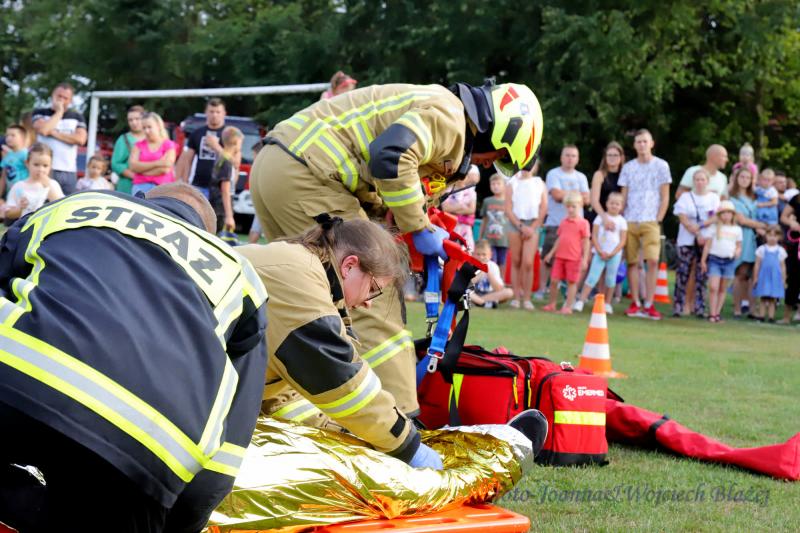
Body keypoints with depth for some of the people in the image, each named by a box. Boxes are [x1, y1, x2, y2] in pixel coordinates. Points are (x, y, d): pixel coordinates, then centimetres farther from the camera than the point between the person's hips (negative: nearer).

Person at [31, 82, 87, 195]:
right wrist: (59, 112, -2)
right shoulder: (40, 113, 9)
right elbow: (43, 130, -12)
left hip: (69, 172, 2)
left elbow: (81, 139, -3)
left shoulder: (77, 117, 13)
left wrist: (55, 133, -5)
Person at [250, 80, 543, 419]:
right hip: (306, 172, -10)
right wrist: (419, 229, -13)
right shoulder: (450, 115, -7)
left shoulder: (428, 105, 24)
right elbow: (391, 157, -25)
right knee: (372, 301, -7)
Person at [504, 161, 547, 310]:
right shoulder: (512, 184, 4)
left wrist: (532, 228, -7)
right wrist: (521, 226, -11)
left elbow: (543, 210, 2)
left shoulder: (540, 184, 5)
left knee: (528, 263, -9)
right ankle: (516, 297, 9)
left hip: (532, 225, -1)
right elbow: (508, 209, -2)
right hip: (515, 223, 1)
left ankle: (527, 299, -4)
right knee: (516, 262, 4)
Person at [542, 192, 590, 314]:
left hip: (574, 258, -5)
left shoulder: (583, 223, -5)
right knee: (554, 280, 4)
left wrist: (585, 259, -11)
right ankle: (551, 304, 17)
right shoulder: (564, 222, 11)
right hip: (560, 256, 5)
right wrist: (551, 253, 17)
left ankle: (568, 307, 8)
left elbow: (586, 242, -6)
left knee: (571, 282, 2)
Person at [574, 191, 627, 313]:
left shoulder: (621, 221, 3)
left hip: (615, 254, 1)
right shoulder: (600, 217, 2)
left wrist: (612, 253, -10)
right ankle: (580, 301, -11)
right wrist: (600, 251, -11)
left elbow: (622, 241, 0)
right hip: (600, 252, -1)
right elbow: (594, 236, -1)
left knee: (611, 279, 7)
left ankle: (607, 304, 16)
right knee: (592, 277, -7)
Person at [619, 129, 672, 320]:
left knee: (652, 261, -12)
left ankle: (649, 304, -8)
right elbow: (623, 196, 12)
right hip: (630, 221, 2)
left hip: (650, 222, -2)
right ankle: (636, 303, 8)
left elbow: (665, 197, 4)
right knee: (632, 262, 1)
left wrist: (658, 219, -4)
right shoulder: (628, 167, 10)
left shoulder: (661, 166, 4)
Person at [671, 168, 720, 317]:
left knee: (702, 276, 0)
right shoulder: (685, 197, 6)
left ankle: (700, 309, 2)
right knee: (683, 273, -5)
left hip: (707, 242, 1)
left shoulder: (714, 198, 11)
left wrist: (699, 226, -15)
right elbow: (683, 219, -4)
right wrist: (697, 234, -14)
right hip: (687, 241, -1)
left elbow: (716, 218, -1)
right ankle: (677, 307, -3)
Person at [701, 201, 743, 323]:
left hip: (729, 261, 2)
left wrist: (737, 252, -8)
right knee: (713, 287, -11)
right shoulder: (714, 227, 3)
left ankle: (717, 313, 11)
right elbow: (707, 244, 4)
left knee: (723, 289, 6)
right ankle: (712, 314, -9)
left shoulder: (737, 229, 10)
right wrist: (703, 260, 0)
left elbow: (738, 246, 15)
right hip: (714, 259, -2)